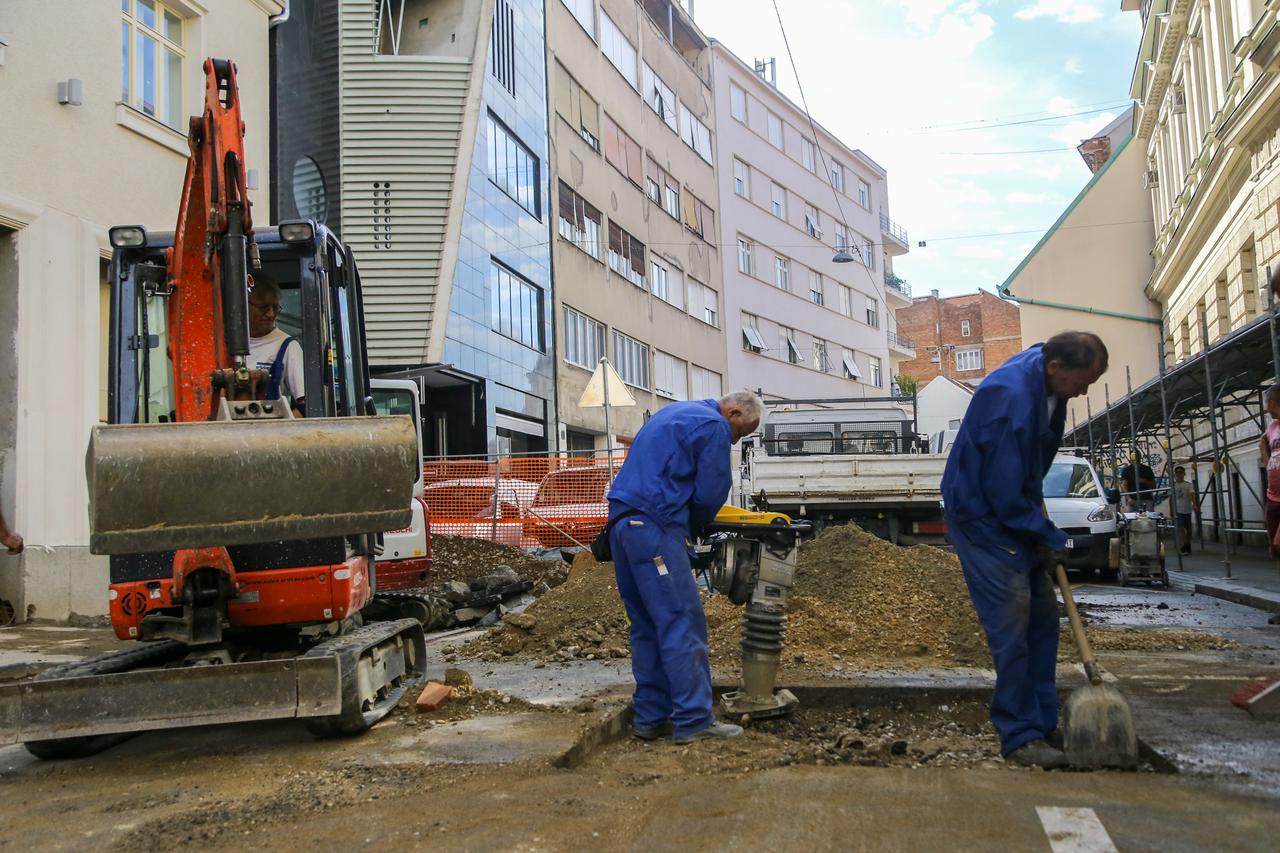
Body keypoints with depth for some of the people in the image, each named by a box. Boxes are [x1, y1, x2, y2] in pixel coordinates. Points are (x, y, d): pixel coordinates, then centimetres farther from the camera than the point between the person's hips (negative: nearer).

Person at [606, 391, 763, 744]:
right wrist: (692, 529, 13)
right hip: (654, 526, -10)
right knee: (682, 622, -7)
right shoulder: (713, 427, -3)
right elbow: (711, 493, -5)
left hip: (621, 522, 10)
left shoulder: (675, 412, 26)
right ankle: (694, 720, -6)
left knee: (646, 625, 12)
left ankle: (651, 718, 15)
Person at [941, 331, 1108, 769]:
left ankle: (1043, 725, 19)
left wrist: (1040, 513, 17)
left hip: (1017, 510, 10)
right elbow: (1004, 492, -27)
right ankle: (1020, 736, -1)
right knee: (1011, 626, -10)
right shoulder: (1010, 398, -31)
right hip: (983, 516, -10)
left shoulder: (1046, 379, -1)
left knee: (1043, 617, 11)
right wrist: (1050, 537, -14)